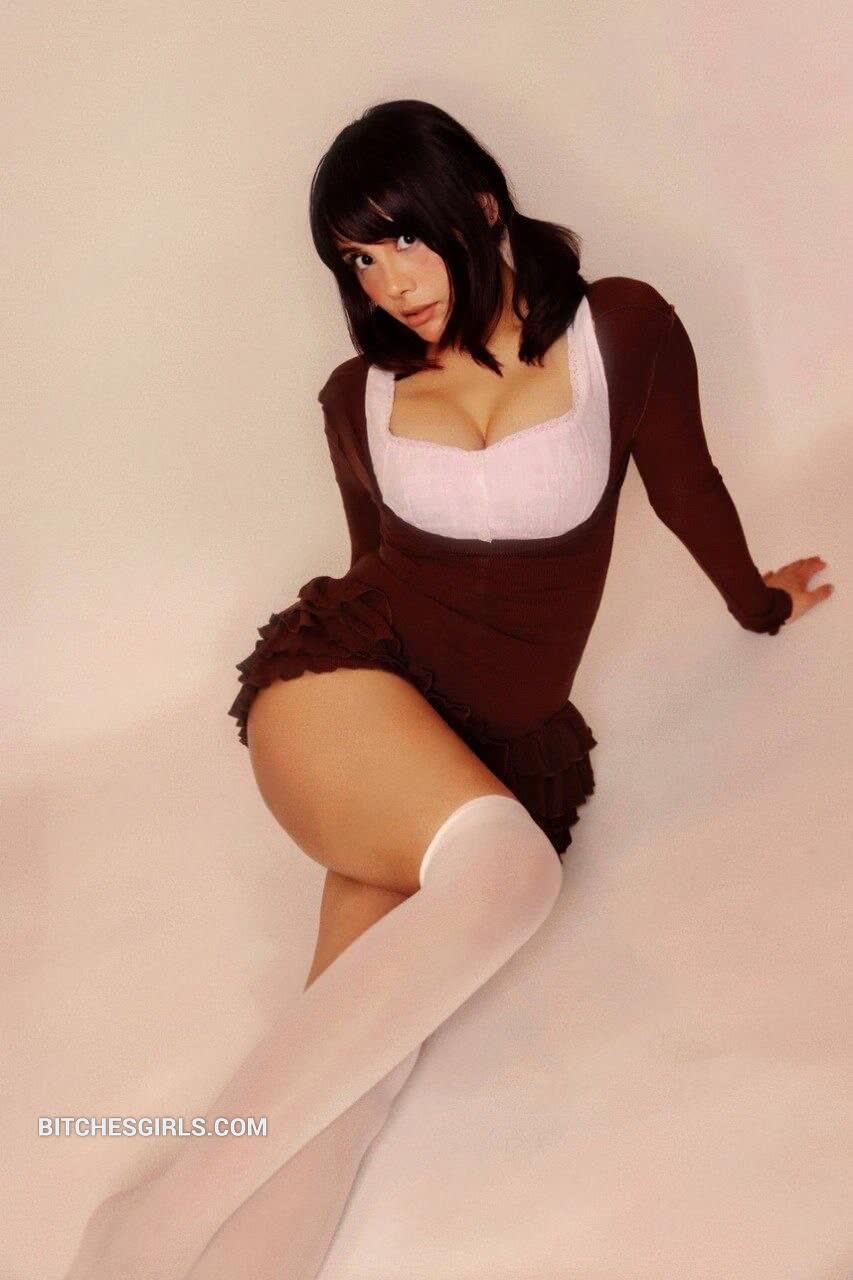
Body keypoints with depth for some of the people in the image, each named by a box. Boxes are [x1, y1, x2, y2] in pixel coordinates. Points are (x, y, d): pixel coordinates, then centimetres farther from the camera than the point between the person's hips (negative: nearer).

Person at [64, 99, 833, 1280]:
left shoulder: (622, 330, 6)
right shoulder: (359, 396, 11)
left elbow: (685, 486, 20)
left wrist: (759, 602, 33)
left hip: (504, 739, 1)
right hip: (346, 680, -1)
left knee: (360, 1059, -25)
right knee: (507, 866, -35)